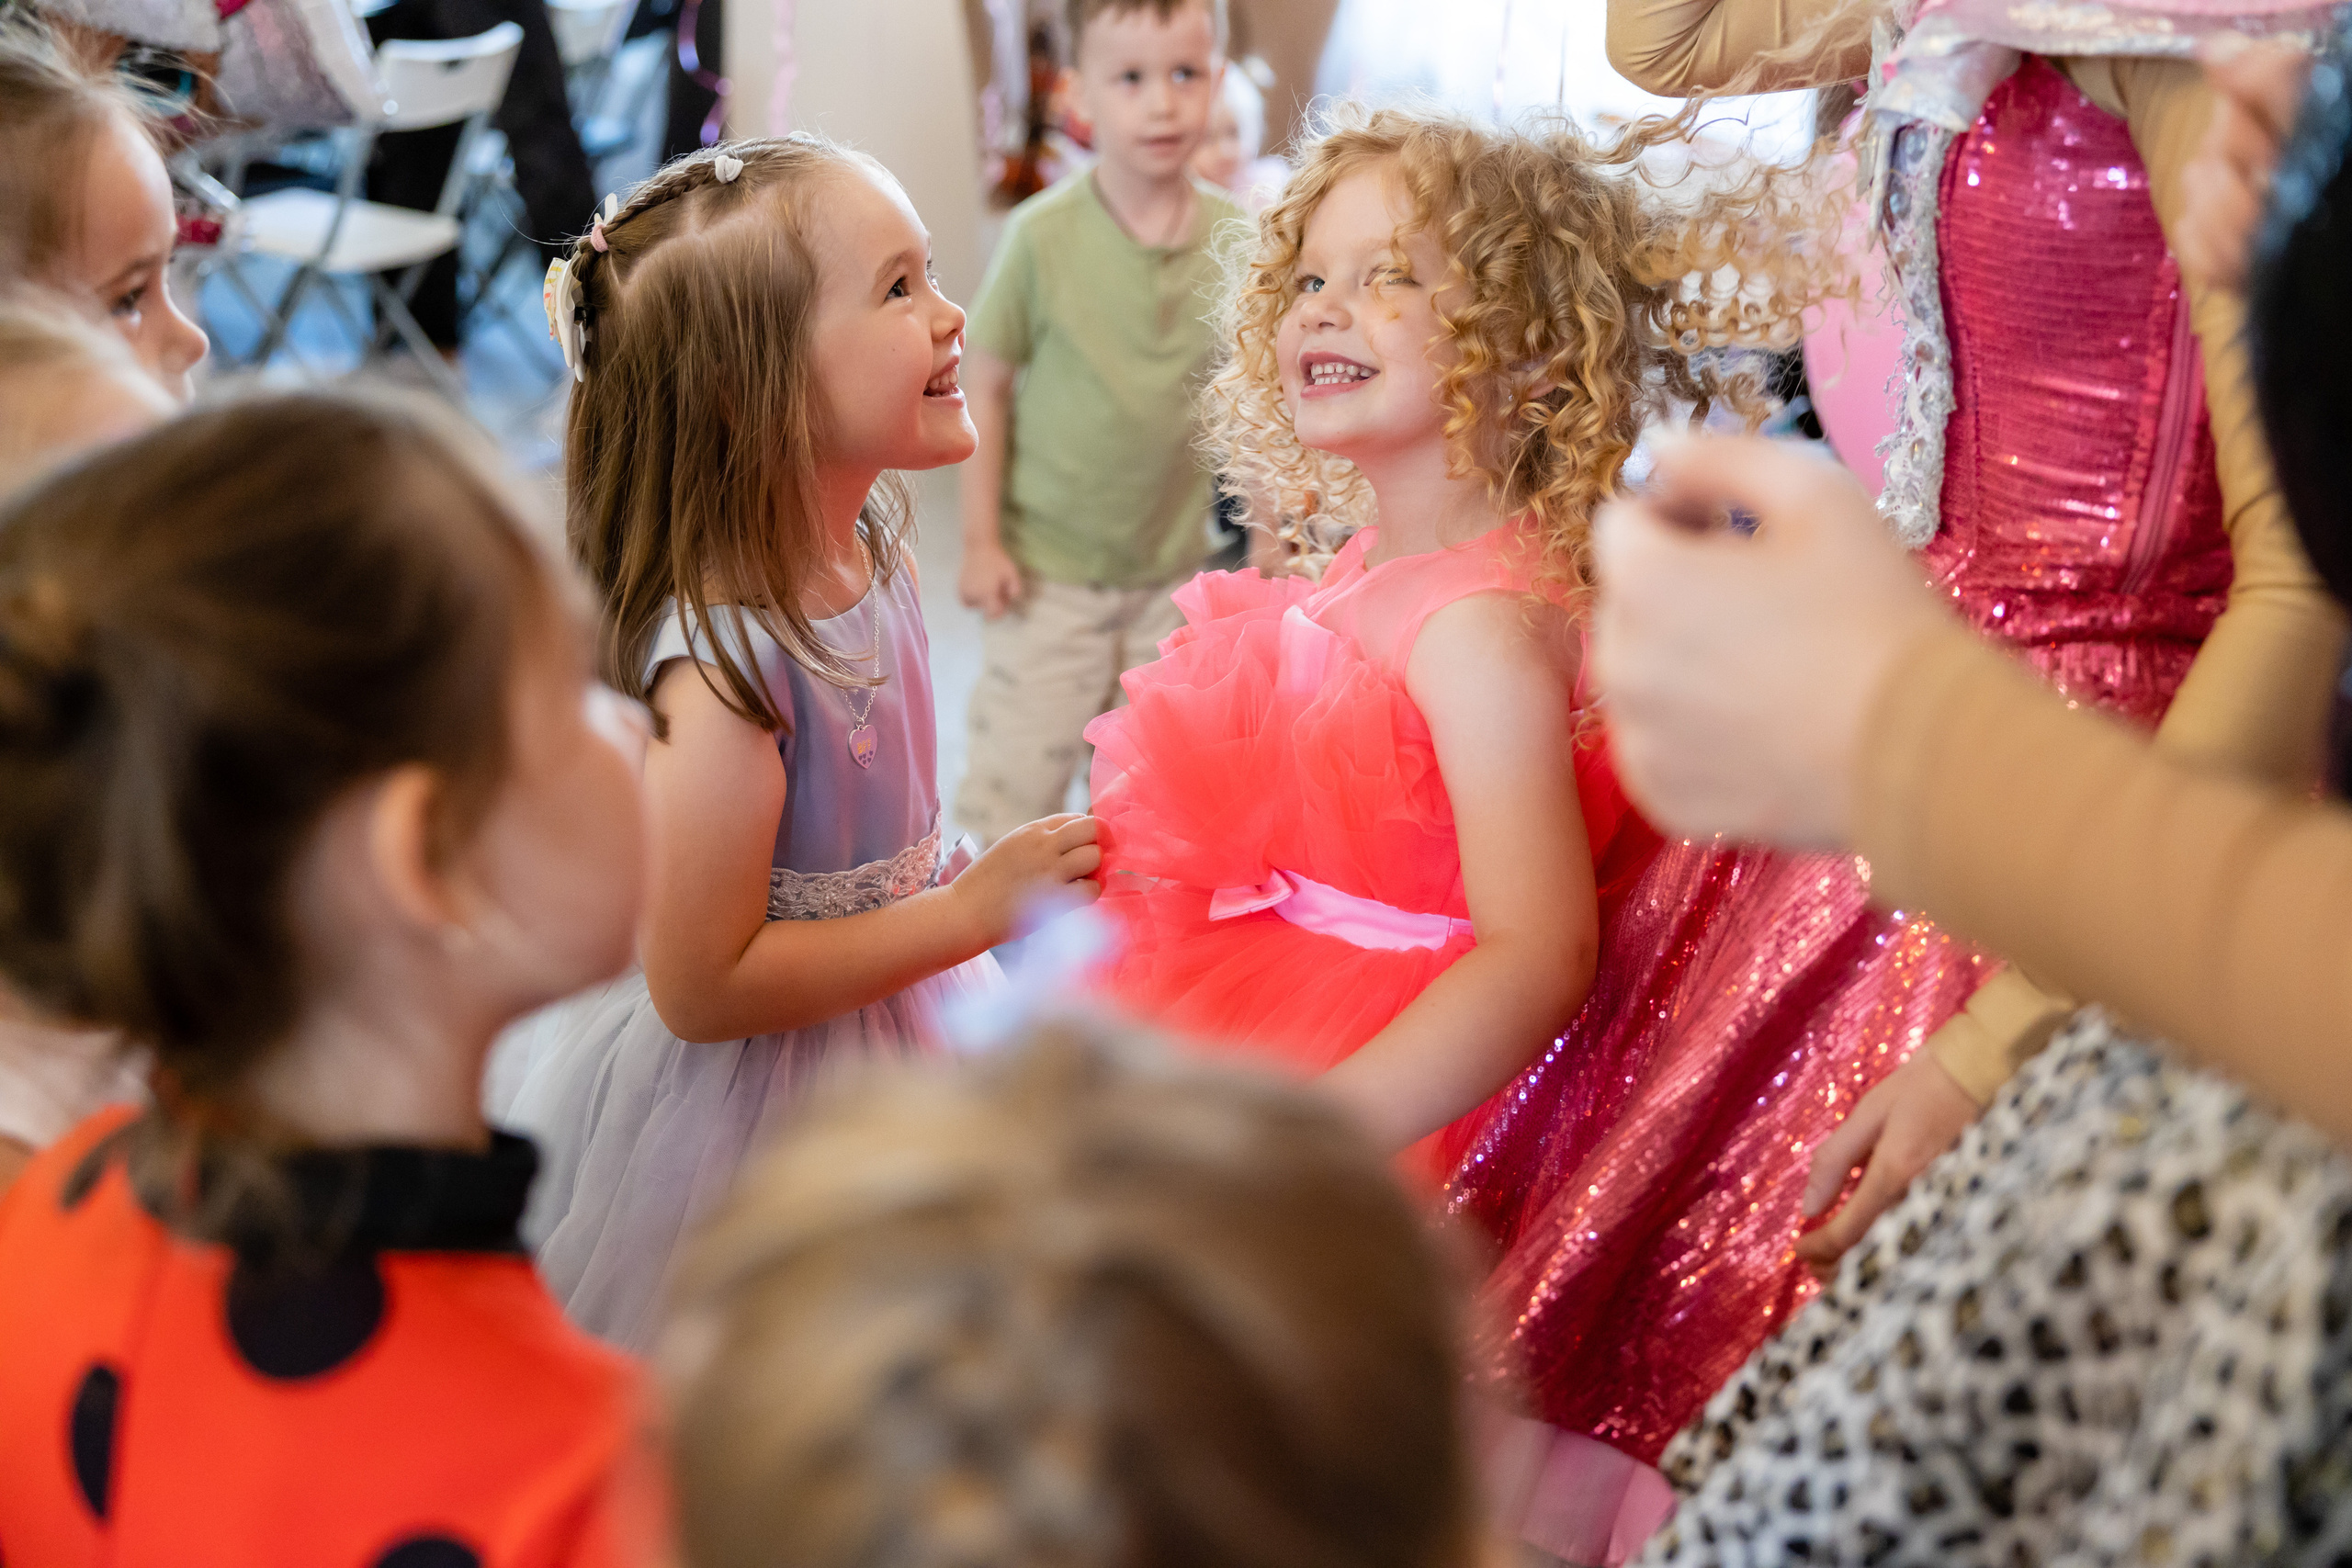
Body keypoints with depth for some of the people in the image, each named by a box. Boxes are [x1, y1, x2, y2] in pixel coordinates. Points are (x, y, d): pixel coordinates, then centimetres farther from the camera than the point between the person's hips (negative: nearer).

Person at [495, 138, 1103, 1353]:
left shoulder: (867, 552, -5)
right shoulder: (722, 666, -32)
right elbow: (702, 987, -27)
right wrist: (973, 909, -24)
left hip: (863, 1043, 8)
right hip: (735, 1105, -8)